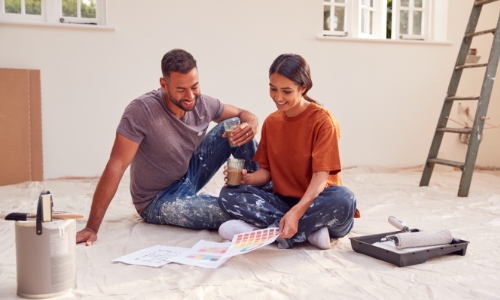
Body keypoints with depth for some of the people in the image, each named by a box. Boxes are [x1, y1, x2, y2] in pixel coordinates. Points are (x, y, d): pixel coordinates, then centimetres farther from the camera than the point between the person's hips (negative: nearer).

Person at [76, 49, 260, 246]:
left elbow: (245, 115, 1)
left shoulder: (203, 104, -11)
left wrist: (250, 126, -26)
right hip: (157, 201, -6)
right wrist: (92, 227, -33)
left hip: (189, 176, 6)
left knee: (235, 127, -12)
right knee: (235, 214, -31)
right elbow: (116, 166, -31)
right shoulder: (142, 110, -28)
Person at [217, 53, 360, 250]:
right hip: (283, 201, 5)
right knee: (229, 195, -18)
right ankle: (310, 230, -25)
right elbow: (267, 171, 9)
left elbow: (321, 175, -19)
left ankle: (268, 229, -26)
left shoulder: (323, 120, -11)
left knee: (343, 199, -37)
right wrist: (246, 178, -14)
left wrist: (296, 212, -35)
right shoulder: (271, 122, 6)